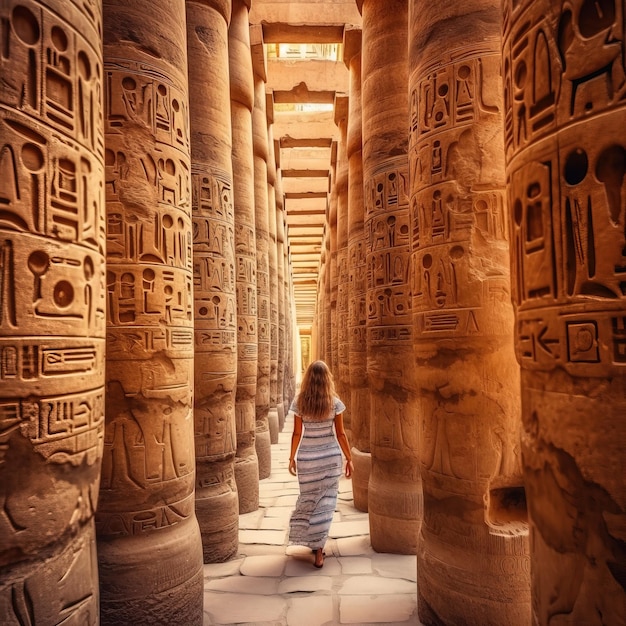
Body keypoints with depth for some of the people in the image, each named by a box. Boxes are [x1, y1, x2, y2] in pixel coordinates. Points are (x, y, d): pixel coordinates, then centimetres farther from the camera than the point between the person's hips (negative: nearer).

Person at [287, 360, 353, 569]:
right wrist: (349, 459, 5)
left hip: (306, 457, 1)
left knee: (308, 500, 18)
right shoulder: (334, 403, -8)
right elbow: (340, 434, -5)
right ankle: (318, 551, 13)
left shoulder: (299, 402, -7)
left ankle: (314, 544, 32)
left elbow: (297, 433, -4)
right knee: (325, 502, 9)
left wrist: (292, 457, 8)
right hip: (330, 456, 0)